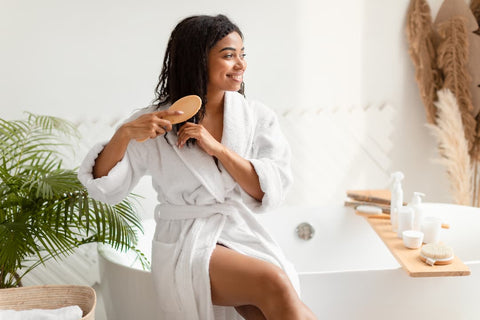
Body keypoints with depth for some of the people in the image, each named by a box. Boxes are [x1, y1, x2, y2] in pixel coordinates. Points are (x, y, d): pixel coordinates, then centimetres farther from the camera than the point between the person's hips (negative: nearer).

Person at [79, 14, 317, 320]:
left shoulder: (258, 117, 4)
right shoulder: (157, 123, -1)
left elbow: (272, 190, -4)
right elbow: (105, 188, -1)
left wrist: (216, 147, -15)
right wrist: (124, 134, -18)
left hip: (244, 236, 3)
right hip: (187, 245, -2)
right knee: (274, 283, -28)